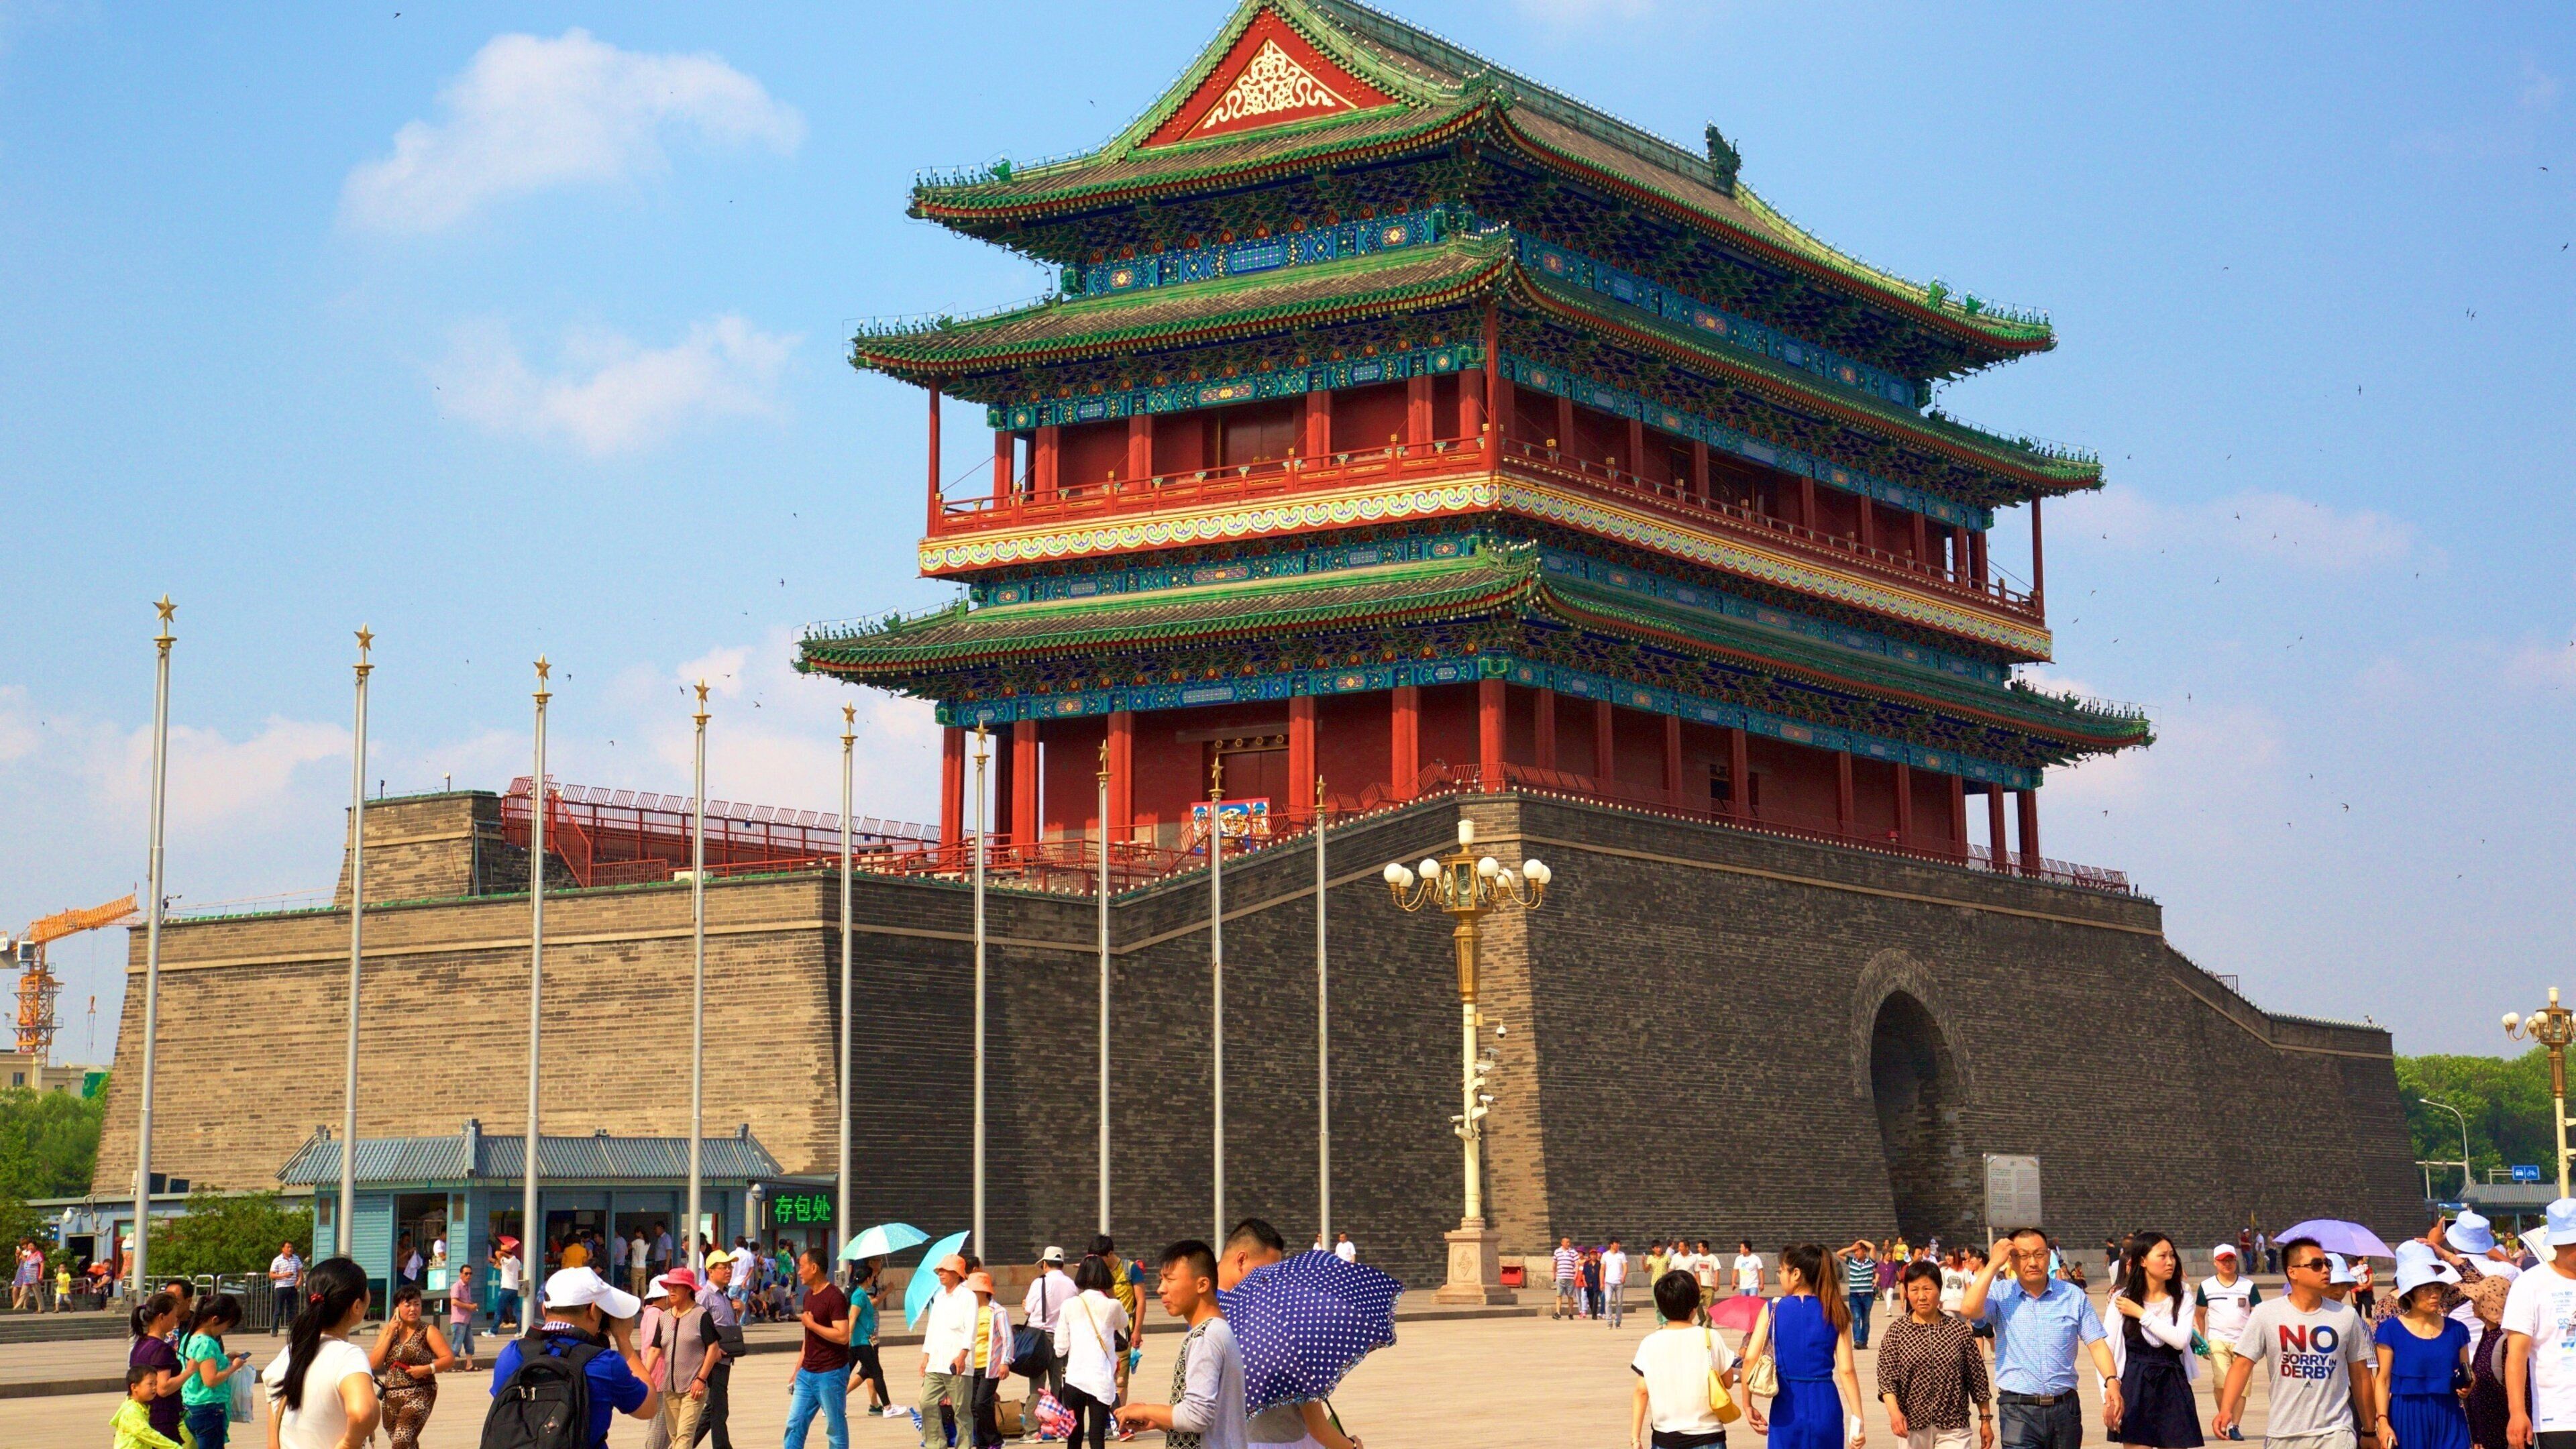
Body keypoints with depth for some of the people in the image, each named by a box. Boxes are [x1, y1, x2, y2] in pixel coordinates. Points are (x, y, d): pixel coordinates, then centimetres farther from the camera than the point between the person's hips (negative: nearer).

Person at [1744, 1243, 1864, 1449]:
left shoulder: (1773, 1309, -2)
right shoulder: (1835, 1313, 1)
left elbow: (1751, 1359, -10)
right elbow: (1846, 1370, -6)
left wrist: (1748, 1405, 0)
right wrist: (1858, 1419, -4)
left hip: (1787, 1410, -1)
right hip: (1826, 1407, 1)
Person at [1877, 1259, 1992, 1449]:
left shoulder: (1960, 1330, 1)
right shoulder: (1896, 1332, 0)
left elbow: (1977, 1378, 6)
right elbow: (1887, 1377, -6)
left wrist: (1986, 1420, 7)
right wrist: (1894, 1411, -23)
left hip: (1953, 1428, -1)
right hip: (1913, 1426, 1)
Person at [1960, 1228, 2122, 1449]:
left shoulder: (2073, 1295, 6)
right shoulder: (2000, 1295, 1)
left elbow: (2096, 1344, 2)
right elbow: (1969, 1310, -19)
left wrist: (2112, 1381, -16)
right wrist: (1994, 1264, -11)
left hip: (2065, 1408, 3)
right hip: (2018, 1411, -2)